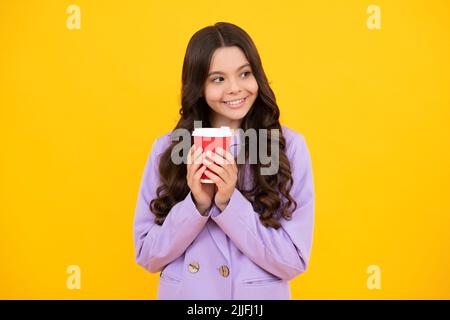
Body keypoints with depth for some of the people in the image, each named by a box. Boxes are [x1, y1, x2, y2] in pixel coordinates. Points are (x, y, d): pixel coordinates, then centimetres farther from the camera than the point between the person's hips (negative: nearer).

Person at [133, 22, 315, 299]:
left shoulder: (290, 145, -12)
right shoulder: (167, 147, -8)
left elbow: (294, 262, -14)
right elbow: (148, 256, -7)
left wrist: (229, 203, -24)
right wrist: (197, 204, -21)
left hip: (260, 295, -1)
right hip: (182, 292, 1)